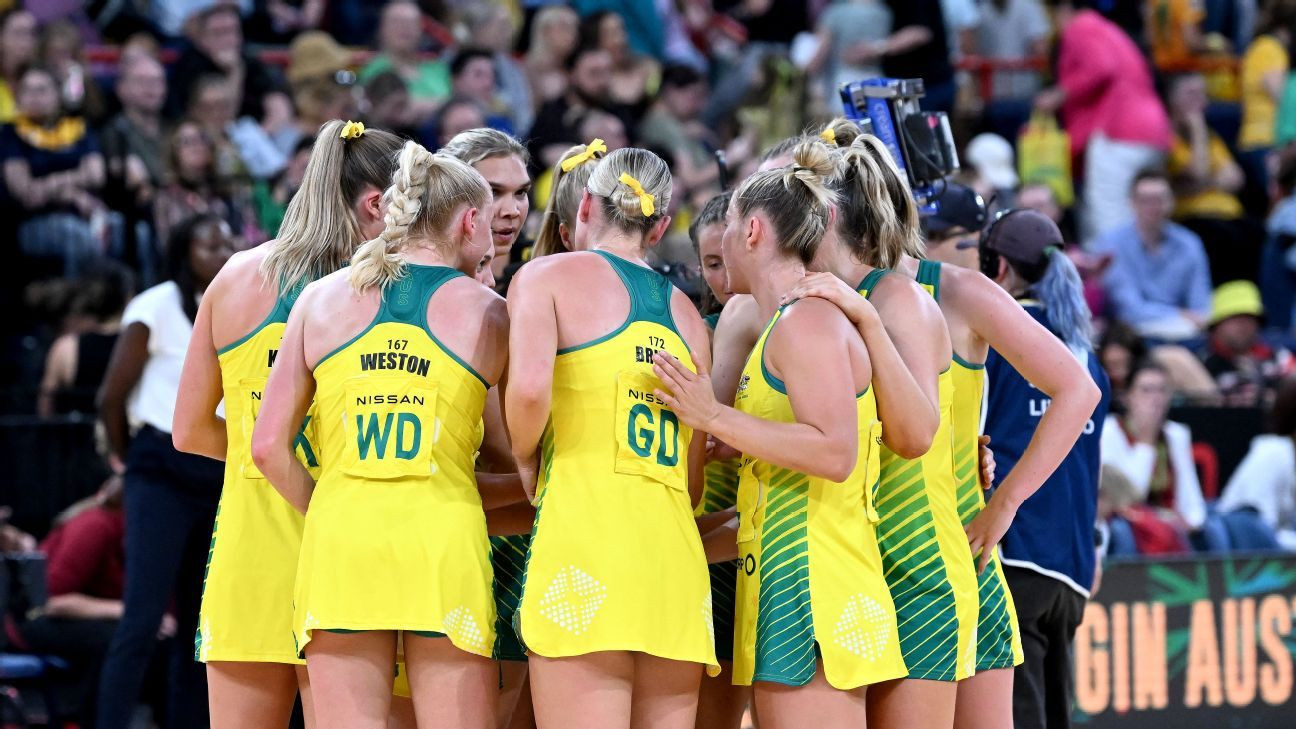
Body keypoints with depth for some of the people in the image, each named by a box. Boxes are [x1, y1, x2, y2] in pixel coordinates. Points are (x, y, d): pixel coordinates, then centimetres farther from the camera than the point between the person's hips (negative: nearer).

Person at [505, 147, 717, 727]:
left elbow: (530, 388, -12)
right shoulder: (684, 311, 21)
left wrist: (527, 467, 5)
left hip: (583, 532, -5)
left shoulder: (547, 275, 6)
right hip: (676, 550, 5)